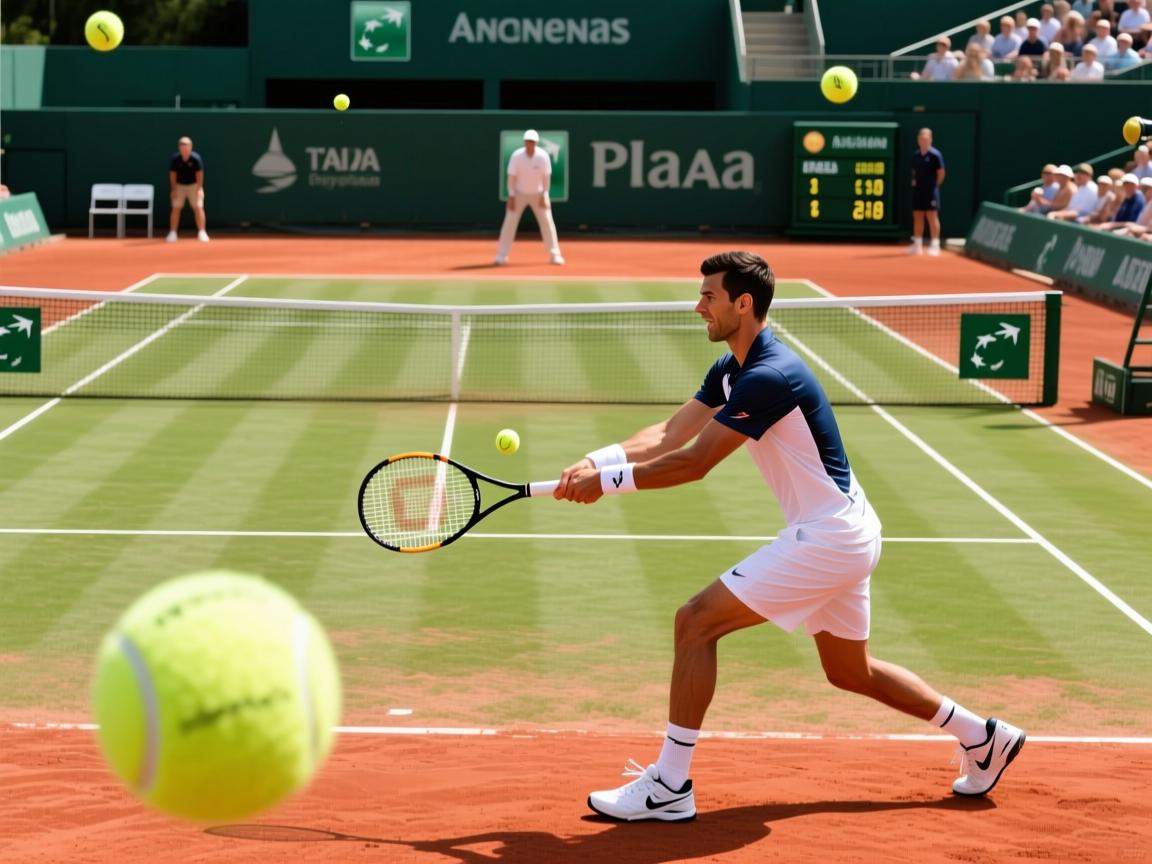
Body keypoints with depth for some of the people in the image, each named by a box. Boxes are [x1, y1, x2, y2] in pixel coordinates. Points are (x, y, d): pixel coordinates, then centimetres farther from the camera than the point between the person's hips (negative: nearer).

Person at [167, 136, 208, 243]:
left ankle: (202, 233, -3)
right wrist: (174, 189, -11)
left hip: (193, 185, -1)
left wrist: (198, 189, -20)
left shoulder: (196, 158, -22)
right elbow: (173, 174, -9)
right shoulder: (174, 159, -18)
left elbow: (199, 174, -16)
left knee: (198, 208, -7)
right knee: (176, 208, -2)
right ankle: (172, 233, 2)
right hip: (179, 185, 1)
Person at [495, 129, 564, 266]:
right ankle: (502, 256, 0)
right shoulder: (516, 156, -17)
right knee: (509, 222, -7)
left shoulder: (543, 156, -16)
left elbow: (546, 177, -9)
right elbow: (511, 177, -11)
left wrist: (544, 196, -13)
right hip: (519, 193, 0)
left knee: (547, 222, -5)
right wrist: (511, 197, -14)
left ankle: (555, 255, 4)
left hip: (538, 194, 0)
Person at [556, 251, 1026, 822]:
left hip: (827, 538, -11)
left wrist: (607, 481, -18)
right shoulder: (733, 369, 8)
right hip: (846, 536, 11)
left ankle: (669, 787, -10)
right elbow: (669, 434, 5)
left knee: (696, 622, -13)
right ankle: (982, 737, 33)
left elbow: (693, 463, -25)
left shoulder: (768, 377, -23)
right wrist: (599, 459, -11)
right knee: (850, 672, 23)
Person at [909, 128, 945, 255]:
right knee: (917, 217, 8)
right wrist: (914, 181, 7)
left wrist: (935, 185, 0)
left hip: (930, 192, -6)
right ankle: (917, 244, 15)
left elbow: (941, 173, -5)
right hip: (917, 190, 6)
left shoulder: (935, 155, -8)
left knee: (932, 217, -5)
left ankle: (935, 245, -3)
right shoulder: (915, 155, 9)